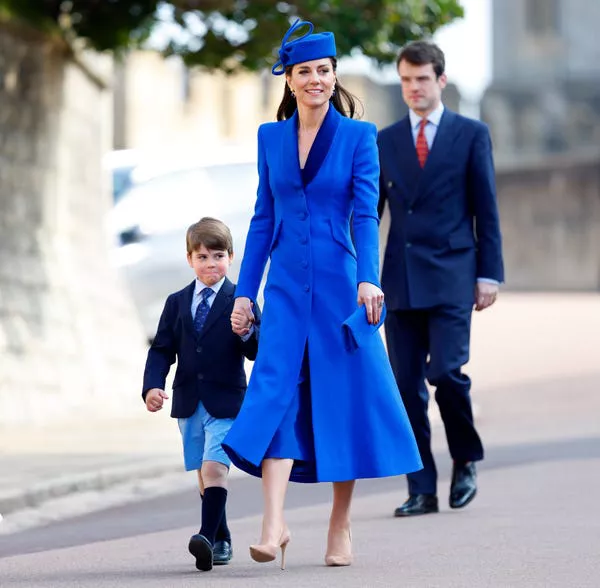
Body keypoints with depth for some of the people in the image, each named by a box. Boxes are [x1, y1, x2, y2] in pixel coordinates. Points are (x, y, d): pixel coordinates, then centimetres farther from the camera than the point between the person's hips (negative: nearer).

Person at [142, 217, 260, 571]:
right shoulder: (176, 303, 10)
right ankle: (221, 542, 23)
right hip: (189, 403, 4)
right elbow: (162, 350, 7)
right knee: (205, 474, 11)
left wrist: (247, 332, -26)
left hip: (227, 401, -4)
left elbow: (259, 351, -5)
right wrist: (153, 386, -8)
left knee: (213, 468, -19)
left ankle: (208, 536, -28)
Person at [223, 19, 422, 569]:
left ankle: (341, 529, 12)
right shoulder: (271, 137, 9)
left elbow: (366, 213, -8)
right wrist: (245, 291, 9)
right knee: (274, 392, -12)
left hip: (338, 285, -2)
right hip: (286, 287, 2)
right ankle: (274, 525, -19)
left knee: (343, 397, 2)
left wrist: (368, 278, -21)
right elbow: (263, 218, 12)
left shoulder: (359, 136, 0)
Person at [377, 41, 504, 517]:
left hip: (451, 277, -3)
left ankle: (466, 460, 10)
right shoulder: (384, 142, 12)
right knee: (407, 386, 1)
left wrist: (489, 273, -3)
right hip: (401, 280, 3)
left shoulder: (471, 135, 4)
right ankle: (422, 491, 6)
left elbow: (486, 210, 3)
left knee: (446, 372, -15)